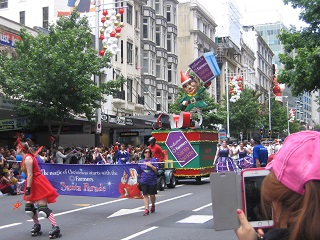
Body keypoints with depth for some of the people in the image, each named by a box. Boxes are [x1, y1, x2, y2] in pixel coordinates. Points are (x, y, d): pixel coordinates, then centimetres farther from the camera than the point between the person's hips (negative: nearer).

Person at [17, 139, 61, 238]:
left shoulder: (28, 158, -18)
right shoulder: (25, 158, 12)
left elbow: (30, 175, -22)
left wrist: (28, 190, -23)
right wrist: (28, 189, 19)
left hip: (38, 184, -10)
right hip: (33, 184, 10)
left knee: (42, 208, -13)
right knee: (29, 207, 10)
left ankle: (55, 227, -14)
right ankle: (37, 225, 24)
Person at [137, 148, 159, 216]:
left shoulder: (154, 160, 0)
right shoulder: (141, 162, 7)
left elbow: (156, 170, -7)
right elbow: (139, 172, 16)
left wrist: (150, 165, -17)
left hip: (152, 181, -1)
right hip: (144, 181, 2)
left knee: (152, 195, 6)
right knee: (145, 195, -2)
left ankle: (153, 205, 33)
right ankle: (146, 209, 0)